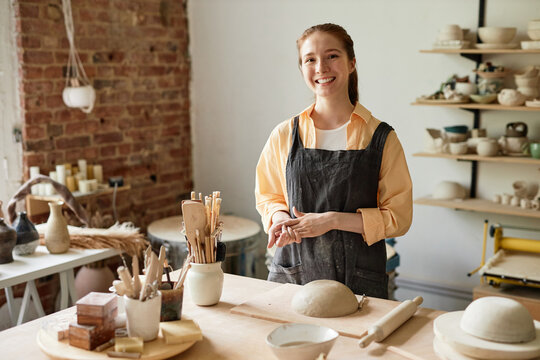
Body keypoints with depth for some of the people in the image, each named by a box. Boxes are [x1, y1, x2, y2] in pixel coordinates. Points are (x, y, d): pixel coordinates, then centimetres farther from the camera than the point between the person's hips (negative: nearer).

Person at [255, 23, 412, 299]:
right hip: (291, 275, 2)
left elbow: (398, 218, -4)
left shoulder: (381, 137, -4)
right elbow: (268, 197, 13)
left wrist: (333, 220, -15)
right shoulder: (284, 135, 2)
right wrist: (281, 218, -9)